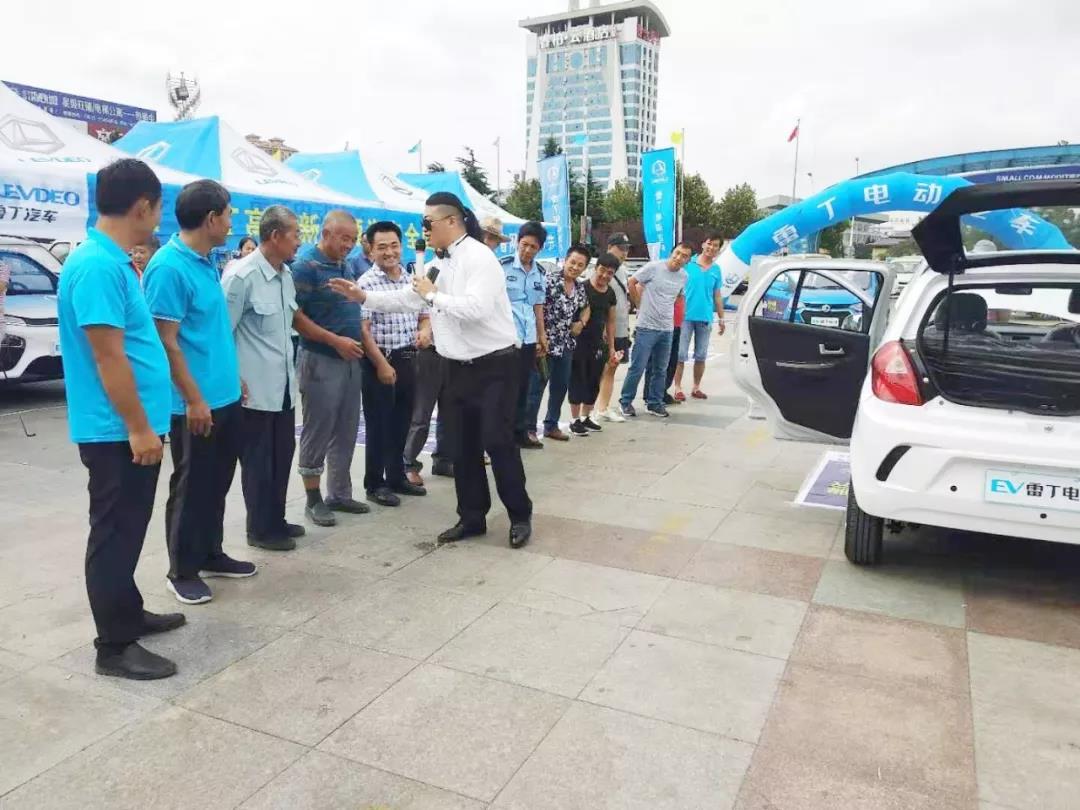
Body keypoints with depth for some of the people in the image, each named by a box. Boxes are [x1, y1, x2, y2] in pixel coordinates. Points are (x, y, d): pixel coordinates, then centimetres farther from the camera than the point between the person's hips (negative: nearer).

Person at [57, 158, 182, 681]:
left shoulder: (113, 262, 10)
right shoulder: (99, 267, -21)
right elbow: (108, 356, -23)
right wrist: (138, 427, -21)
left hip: (129, 427, 10)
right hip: (118, 431, -10)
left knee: (126, 530, 20)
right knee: (115, 534, 1)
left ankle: (129, 614, 35)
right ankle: (114, 646, 13)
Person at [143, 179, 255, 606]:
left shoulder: (206, 262, 9)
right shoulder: (169, 267, -18)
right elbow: (166, 342, -19)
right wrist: (194, 400, -19)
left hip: (226, 397, 9)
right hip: (196, 403, -9)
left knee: (217, 482, 18)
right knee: (191, 487, 5)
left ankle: (211, 554, 33)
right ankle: (182, 571, 20)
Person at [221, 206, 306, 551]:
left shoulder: (285, 275, 9)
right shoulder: (242, 276, -16)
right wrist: (233, 380, -14)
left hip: (283, 384, 8)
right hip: (255, 388, -8)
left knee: (282, 455, 15)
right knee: (258, 460, 5)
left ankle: (276, 520, 29)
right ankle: (260, 529, 19)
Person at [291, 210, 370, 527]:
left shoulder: (347, 266, 12)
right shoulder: (306, 265, -11)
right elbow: (294, 316, -16)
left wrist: (359, 341, 11)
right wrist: (336, 341, -19)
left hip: (351, 360, 8)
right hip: (320, 361, -8)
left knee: (346, 432, 12)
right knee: (318, 432, 1)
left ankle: (340, 493, 23)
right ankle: (313, 500, 12)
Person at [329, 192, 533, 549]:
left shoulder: (479, 257, -15)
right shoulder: (438, 262, 11)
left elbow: (476, 309, -29)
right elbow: (406, 299, 18)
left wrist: (434, 295, -17)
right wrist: (363, 296, 9)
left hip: (494, 365, -8)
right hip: (458, 367, 8)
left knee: (497, 441, -5)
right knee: (462, 446, 11)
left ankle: (520, 516, 11)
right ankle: (472, 517, 23)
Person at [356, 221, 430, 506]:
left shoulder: (412, 280, 9)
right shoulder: (366, 283, -11)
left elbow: (424, 316, 17)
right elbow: (363, 329, -15)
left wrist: (425, 330, -6)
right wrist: (382, 364, -17)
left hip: (408, 359, 6)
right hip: (379, 361, -6)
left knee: (402, 422, 15)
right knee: (379, 424, 3)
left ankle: (397, 476, 30)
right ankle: (375, 484, 15)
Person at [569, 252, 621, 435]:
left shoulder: (611, 294, 9)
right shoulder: (582, 288, -11)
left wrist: (611, 347, 15)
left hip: (599, 344, 6)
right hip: (579, 342, -6)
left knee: (594, 382, 12)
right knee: (578, 381, -1)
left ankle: (586, 417, 25)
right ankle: (575, 420, 7)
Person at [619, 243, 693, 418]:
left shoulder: (683, 276, 5)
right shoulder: (653, 267, -10)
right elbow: (632, 282, -3)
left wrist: (666, 309, 12)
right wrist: (639, 305, 2)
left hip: (667, 329, 5)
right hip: (647, 327, -5)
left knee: (659, 369, 12)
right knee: (637, 367, -2)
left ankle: (655, 403, 23)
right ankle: (626, 401, 11)